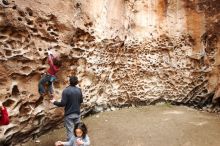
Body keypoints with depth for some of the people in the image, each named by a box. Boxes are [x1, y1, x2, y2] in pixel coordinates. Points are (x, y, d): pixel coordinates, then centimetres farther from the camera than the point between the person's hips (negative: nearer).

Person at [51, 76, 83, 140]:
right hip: (77, 113, 5)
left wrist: (54, 102, -2)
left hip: (69, 114, -4)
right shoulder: (79, 90, -2)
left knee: (70, 131, 5)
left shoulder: (66, 91, -17)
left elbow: (63, 103, -18)